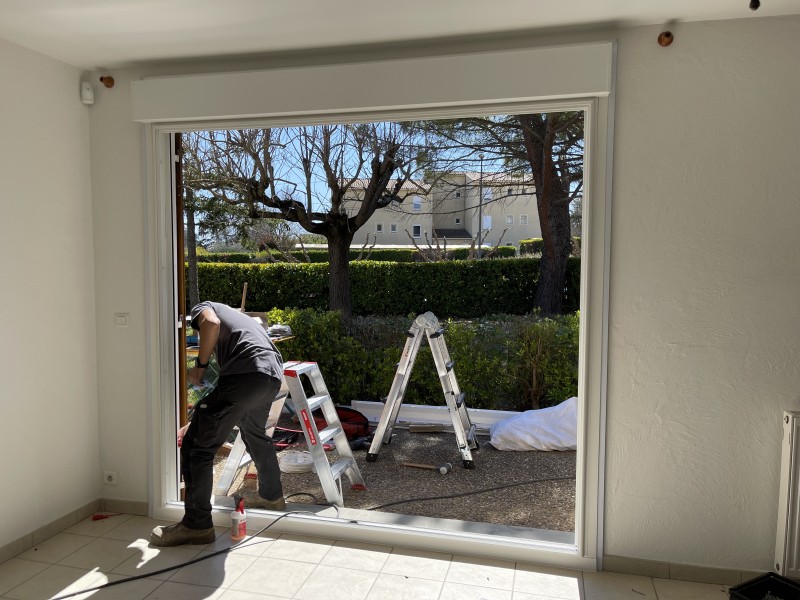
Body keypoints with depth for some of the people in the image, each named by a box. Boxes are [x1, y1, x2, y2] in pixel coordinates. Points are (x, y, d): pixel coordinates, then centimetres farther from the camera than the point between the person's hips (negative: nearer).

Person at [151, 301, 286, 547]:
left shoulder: (201, 309, 22)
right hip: (274, 376, 9)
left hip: (246, 373, -8)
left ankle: (197, 524, 10)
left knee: (196, 446, 3)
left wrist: (200, 365, 4)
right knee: (255, 433, 35)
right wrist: (199, 424, 43)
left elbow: (211, 323, -9)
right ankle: (272, 495, 50)